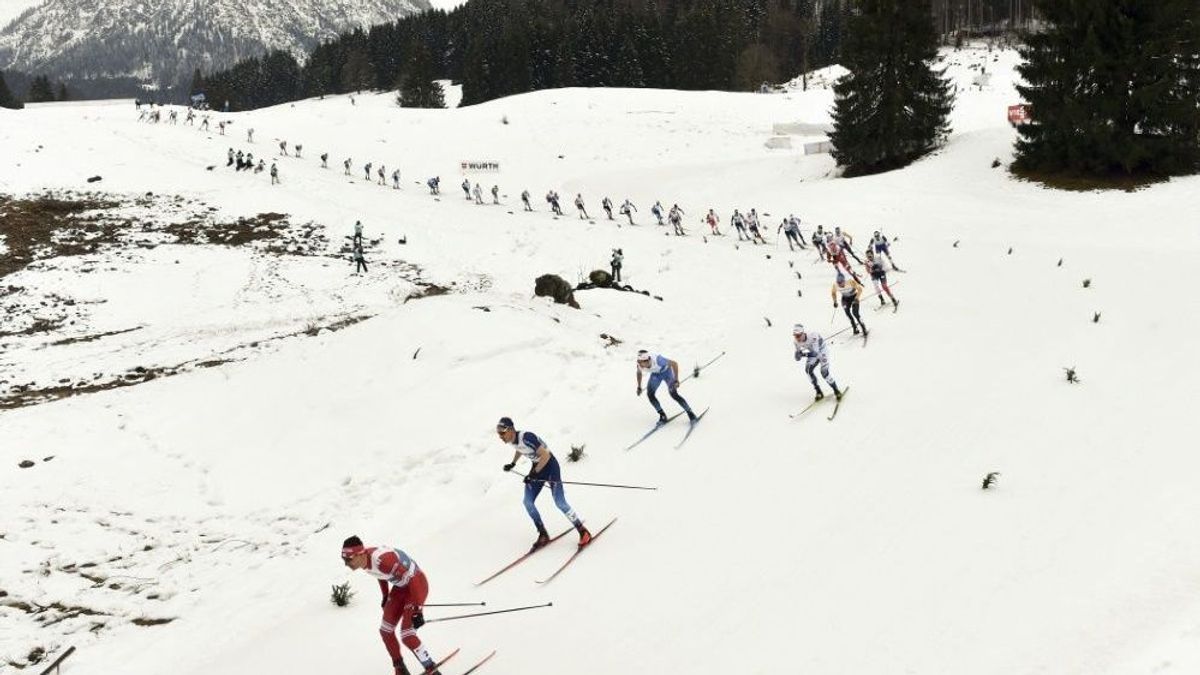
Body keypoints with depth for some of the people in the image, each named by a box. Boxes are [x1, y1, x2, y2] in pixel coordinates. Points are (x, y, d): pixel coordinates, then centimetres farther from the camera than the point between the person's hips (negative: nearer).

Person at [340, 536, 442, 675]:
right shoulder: (363, 560, -9)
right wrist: (386, 597, 23)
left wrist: (418, 610, -31)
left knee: (407, 636, -12)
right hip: (400, 586, 9)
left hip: (417, 584, -9)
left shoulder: (382, 559, -35)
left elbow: (411, 578, -31)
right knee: (385, 631, 7)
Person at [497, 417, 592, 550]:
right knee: (528, 502, -2)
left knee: (560, 502, -12)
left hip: (550, 465, -8)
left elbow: (546, 455, -30)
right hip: (537, 467, 8)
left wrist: (534, 474, -30)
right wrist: (512, 463, 14)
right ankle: (543, 535, 9)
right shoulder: (510, 440, -5)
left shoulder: (526, 437, -31)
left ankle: (583, 532, 1)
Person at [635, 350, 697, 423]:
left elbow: (674, 364, -28)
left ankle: (691, 413, -1)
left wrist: (676, 380, -29)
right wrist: (639, 387, 4)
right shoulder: (640, 365, -26)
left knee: (674, 394, -16)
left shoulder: (657, 360, -41)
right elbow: (639, 373, 0)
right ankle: (662, 416, 4)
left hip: (666, 371, -5)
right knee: (650, 394, -12)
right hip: (655, 374, 5)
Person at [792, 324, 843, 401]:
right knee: (808, 370, -17)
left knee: (824, 372, -16)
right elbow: (797, 358, -15)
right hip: (812, 353, 5)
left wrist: (805, 354, -54)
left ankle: (836, 391, 6)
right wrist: (799, 353, -37)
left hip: (822, 351, -5)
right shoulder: (797, 342, -18)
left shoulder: (812, 336, -37)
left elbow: (815, 353, -42)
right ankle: (819, 392, -5)